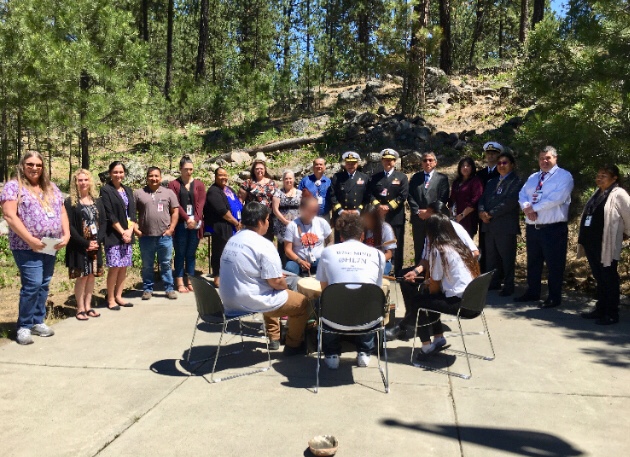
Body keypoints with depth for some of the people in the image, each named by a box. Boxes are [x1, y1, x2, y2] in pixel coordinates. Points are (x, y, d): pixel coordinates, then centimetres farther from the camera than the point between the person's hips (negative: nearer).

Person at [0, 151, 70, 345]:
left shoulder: (51, 188, 15)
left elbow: (62, 212, 14)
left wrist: (66, 235, -1)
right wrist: (30, 239, -18)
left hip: (51, 246, 6)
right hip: (27, 247, -6)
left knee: (43, 285, 10)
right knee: (32, 284, -11)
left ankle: (38, 322, 22)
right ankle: (24, 326, 4)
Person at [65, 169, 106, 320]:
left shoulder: (97, 201, 10)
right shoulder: (70, 202, -3)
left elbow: (103, 222, 6)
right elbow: (69, 226, -10)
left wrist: (98, 241, -9)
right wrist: (85, 243, -16)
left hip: (95, 245, 4)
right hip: (79, 246, -4)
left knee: (92, 275, 7)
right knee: (81, 276, -3)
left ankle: (88, 306, 16)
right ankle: (80, 308, 6)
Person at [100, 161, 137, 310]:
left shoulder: (128, 190, 14)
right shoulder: (106, 190, -4)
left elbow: (132, 213, 10)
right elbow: (109, 215, -10)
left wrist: (129, 230, -5)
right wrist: (122, 232, -12)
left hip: (127, 234, 6)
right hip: (113, 235, -6)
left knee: (124, 267, 7)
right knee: (114, 267, -6)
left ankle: (118, 296, 17)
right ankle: (110, 299, 5)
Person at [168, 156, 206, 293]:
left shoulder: (199, 184, 11)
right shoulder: (173, 184, 4)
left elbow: (200, 203, 3)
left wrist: (195, 219, -10)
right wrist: (187, 218, -14)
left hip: (196, 224, 2)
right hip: (180, 224, -2)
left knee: (191, 254, 7)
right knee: (180, 254, 2)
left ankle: (190, 281, 14)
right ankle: (180, 283, 6)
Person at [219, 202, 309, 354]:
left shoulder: (232, 240, 6)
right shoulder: (264, 245, -20)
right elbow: (276, 282, -21)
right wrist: (284, 284, 3)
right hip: (250, 302, -9)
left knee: (271, 294, 36)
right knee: (303, 303, 7)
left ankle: (274, 337, 44)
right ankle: (293, 345, 23)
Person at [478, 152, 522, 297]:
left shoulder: (516, 182, -3)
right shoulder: (492, 182, 22)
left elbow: (510, 202, -15)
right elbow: (483, 198, 15)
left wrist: (491, 213, -14)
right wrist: (482, 211, -6)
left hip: (506, 226, -7)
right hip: (489, 225, 7)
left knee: (507, 258, -1)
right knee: (491, 257, 12)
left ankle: (508, 286, 7)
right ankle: (494, 282, 22)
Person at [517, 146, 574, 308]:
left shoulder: (564, 176, -4)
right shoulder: (533, 177, 18)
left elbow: (556, 198, -18)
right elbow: (522, 195, 7)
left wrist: (534, 207, -15)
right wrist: (527, 208, -14)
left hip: (554, 229, -6)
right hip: (532, 227, 7)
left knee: (554, 264, 1)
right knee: (533, 262, 16)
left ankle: (554, 297, 12)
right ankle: (532, 292, 29)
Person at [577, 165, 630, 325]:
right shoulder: (597, 193, 14)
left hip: (606, 246, -8)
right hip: (591, 244, 8)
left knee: (609, 279, 2)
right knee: (599, 278, 16)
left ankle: (612, 314, 12)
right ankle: (601, 309, 27)